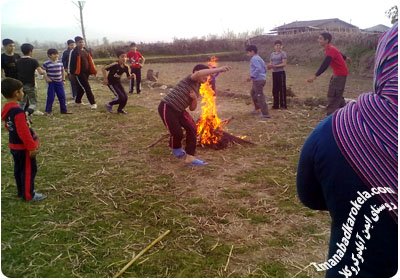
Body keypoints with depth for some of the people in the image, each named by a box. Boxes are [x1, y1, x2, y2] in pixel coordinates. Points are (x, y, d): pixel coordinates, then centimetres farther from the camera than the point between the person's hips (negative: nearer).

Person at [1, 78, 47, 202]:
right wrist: (31, 147, -20)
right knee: (29, 170, 3)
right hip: (23, 147, -10)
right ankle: (28, 195, 12)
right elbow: (24, 132, -27)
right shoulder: (18, 111, -27)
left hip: (14, 145, 10)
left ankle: (22, 191, 33)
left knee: (19, 169, 20)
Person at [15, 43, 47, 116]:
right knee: (33, 102, 2)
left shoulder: (18, 61, 4)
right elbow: (41, 72, -17)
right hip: (30, 85, -5)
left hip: (20, 85, 5)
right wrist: (44, 72, 4)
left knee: (22, 102, 19)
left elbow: (16, 73, 6)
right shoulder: (33, 61, -11)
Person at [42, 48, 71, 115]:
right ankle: (48, 111, 10)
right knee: (51, 97, -2)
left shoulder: (60, 62, 4)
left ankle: (63, 110, 17)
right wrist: (47, 78, -13)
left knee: (62, 96, 6)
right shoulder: (46, 63, -11)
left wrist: (63, 79, 11)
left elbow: (63, 71, 15)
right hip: (51, 83, -4)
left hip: (59, 82, 5)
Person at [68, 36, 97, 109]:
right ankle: (92, 103, -9)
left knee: (81, 87, 18)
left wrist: (93, 71, 9)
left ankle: (78, 101, 35)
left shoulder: (86, 51, 11)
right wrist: (71, 73, -11)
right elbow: (71, 63, -9)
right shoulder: (74, 52, -10)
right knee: (87, 88, -10)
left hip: (86, 72, 7)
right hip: (79, 73, -7)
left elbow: (90, 61, 14)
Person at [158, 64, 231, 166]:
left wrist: (195, 99, -8)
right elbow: (199, 73, -37)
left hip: (179, 110, 9)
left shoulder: (197, 89, 12)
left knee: (192, 129, -2)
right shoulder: (190, 79, -12)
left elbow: (192, 108, 13)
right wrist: (219, 69, -39)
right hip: (167, 108, -9)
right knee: (177, 133, -6)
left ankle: (189, 157, 3)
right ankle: (176, 149, 28)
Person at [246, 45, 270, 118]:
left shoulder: (254, 59, -13)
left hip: (258, 80, -11)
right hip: (261, 79, 11)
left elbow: (258, 68, -26)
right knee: (253, 93, 27)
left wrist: (252, 76, -21)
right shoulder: (259, 58, 17)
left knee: (260, 96, -9)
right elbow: (264, 69, 19)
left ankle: (265, 114, -9)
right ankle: (257, 108, 39)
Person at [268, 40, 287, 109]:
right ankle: (276, 105, 16)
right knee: (275, 89, 8)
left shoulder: (283, 53, -4)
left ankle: (283, 105, 0)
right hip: (274, 73, 6)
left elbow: (284, 64, -12)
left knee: (282, 89, -4)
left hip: (281, 72, -6)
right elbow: (271, 63, 14)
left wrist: (275, 66, -23)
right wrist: (269, 66, -10)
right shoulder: (272, 54, 13)